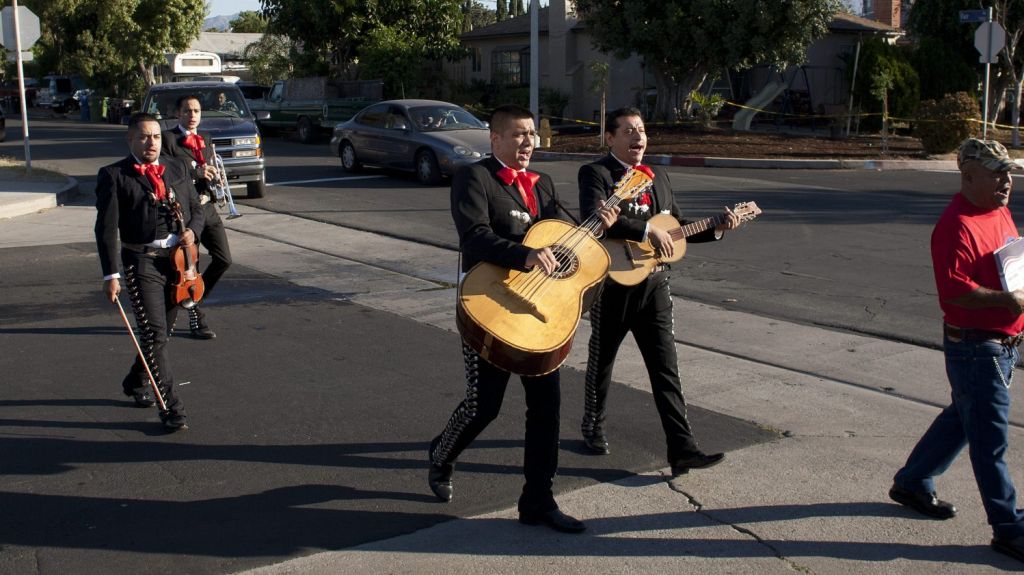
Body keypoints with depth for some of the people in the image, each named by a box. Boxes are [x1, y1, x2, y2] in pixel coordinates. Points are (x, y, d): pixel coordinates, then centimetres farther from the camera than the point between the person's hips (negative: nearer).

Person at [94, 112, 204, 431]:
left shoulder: (176, 169, 12)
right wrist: (111, 274, -14)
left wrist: (192, 230, -4)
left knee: (159, 329, 17)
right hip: (142, 262, -5)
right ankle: (171, 406, -4)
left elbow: (196, 208, 20)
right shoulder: (114, 176, -3)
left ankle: (136, 381, 41)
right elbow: (106, 229, -7)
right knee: (154, 334, -8)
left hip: (179, 260, 5)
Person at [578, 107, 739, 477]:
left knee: (666, 370, 0)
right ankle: (593, 429, 36)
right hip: (612, 285, -5)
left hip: (653, 285, 5)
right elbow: (594, 216, -27)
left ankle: (682, 450, 0)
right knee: (601, 363, 14)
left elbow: (677, 224, 20)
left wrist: (716, 228, 4)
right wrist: (648, 230, -28)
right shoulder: (595, 173, -9)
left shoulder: (658, 176, 13)